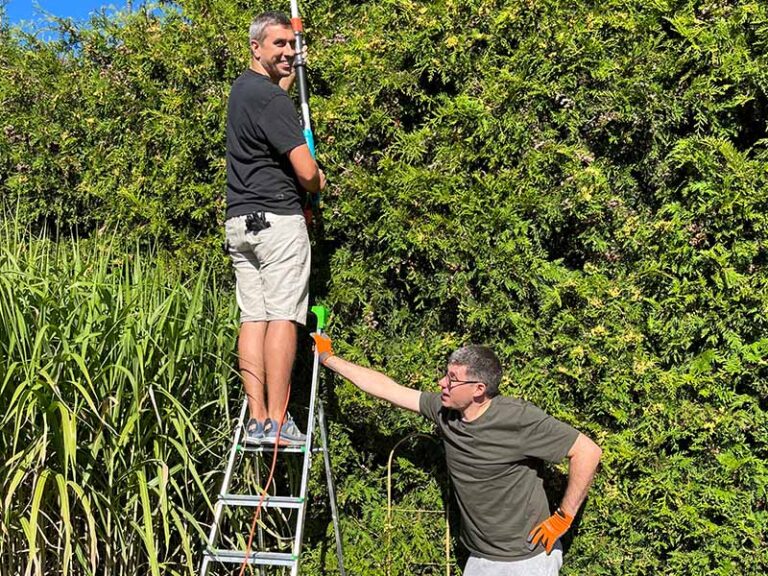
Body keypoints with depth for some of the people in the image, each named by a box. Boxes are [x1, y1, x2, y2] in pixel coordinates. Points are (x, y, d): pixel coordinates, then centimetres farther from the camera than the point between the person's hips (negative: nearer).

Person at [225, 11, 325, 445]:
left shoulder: (242, 88, 18)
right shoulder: (271, 98, -11)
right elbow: (307, 173, -14)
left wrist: (289, 77, 50)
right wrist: (319, 183, 8)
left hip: (239, 222, 9)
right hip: (278, 220, -9)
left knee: (253, 318, 4)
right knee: (282, 318, -7)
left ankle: (257, 421, 4)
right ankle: (278, 421, -7)